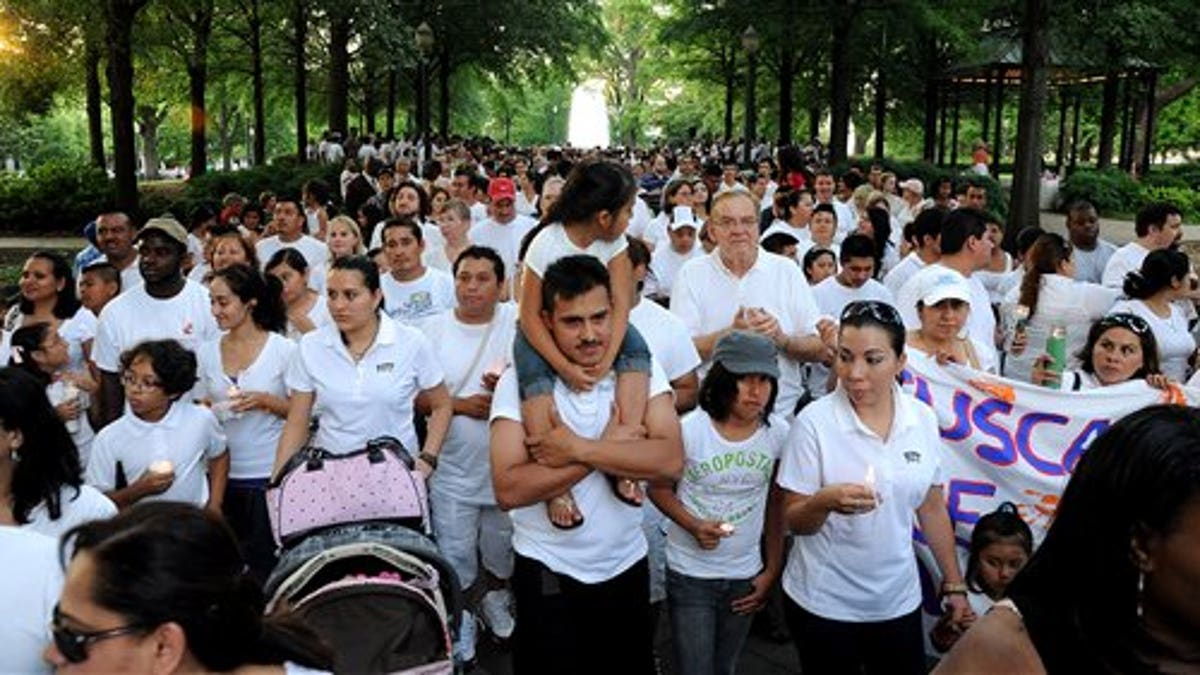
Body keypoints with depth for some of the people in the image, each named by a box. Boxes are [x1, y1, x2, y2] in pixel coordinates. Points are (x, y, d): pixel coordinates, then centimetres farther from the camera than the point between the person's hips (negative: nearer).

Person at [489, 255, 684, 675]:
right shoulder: (520, 381, -12)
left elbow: (670, 461, -18)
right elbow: (508, 490, -22)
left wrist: (578, 448, -24)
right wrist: (609, 446, -21)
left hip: (626, 564, 3)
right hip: (547, 571, -2)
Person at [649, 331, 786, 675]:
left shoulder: (779, 433, -7)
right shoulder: (689, 430, -17)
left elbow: (776, 506, 3)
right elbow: (659, 489, -5)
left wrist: (772, 570, 5)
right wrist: (694, 526, -21)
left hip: (745, 576, 3)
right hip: (690, 575, -3)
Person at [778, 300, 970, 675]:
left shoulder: (922, 419, -3)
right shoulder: (814, 422, -15)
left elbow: (932, 508, 8)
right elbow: (793, 521, -10)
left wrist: (954, 584, 10)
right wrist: (825, 501, -30)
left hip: (899, 601, 3)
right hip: (824, 603, -3)